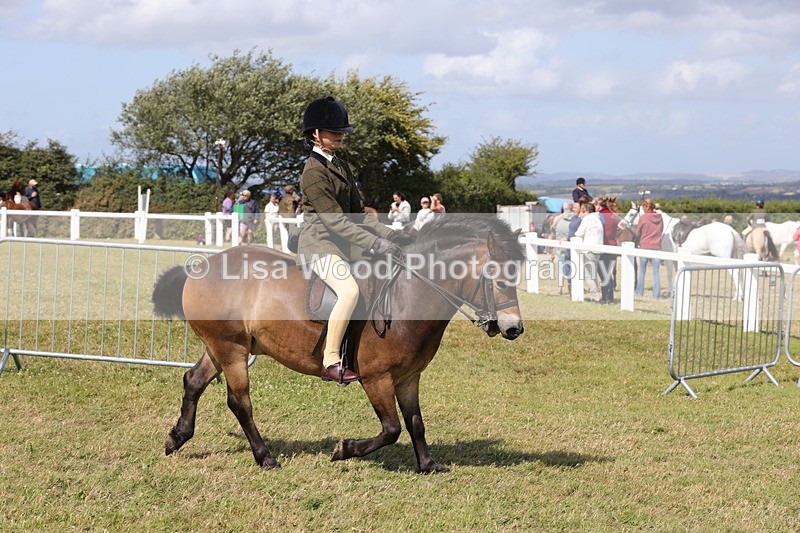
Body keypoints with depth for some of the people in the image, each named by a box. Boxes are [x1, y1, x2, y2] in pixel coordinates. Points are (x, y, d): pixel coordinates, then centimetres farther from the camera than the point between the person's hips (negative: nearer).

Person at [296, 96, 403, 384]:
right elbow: (335, 221, -20)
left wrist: (389, 235, 3)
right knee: (350, 289, -31)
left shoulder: (342, 167, 15)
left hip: (342, 245, 10)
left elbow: (358, 213, 17)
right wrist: (376, 244, -24)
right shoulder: (314, 172, -14)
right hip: (318, 243, -10)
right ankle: (330, 362, -26)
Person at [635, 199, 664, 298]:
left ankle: (639, 293, 16)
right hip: (657, 247, 3)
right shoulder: (659, 218, 0)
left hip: (644, 246, -3)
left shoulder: (643, 218, -11)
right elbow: (661, 231, 11)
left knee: (642, 272, 11)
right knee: (656, 272, 6)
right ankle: (656, 294, 4)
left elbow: (638, 233, -2)